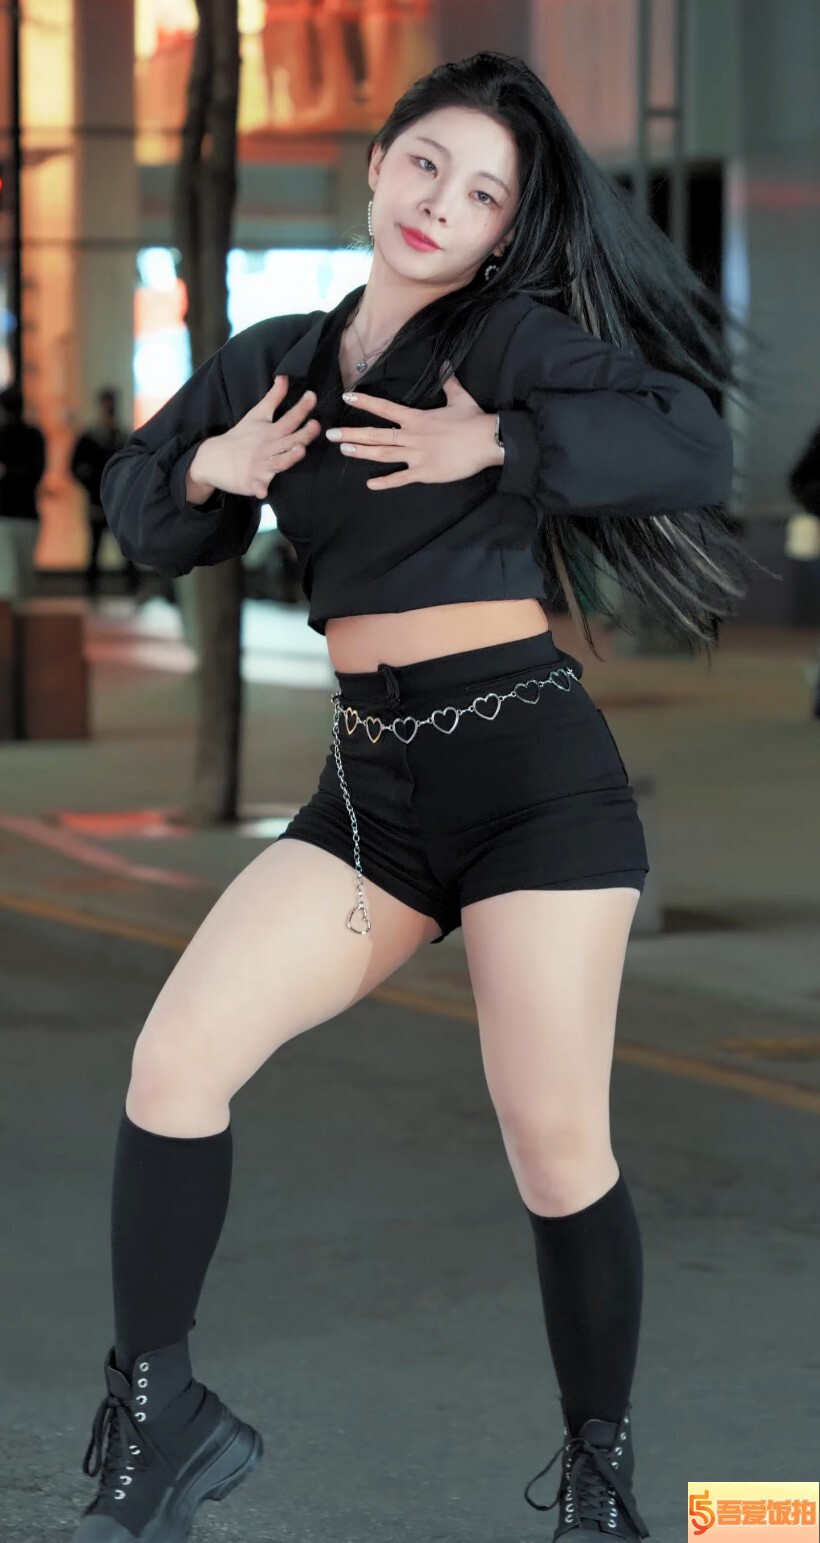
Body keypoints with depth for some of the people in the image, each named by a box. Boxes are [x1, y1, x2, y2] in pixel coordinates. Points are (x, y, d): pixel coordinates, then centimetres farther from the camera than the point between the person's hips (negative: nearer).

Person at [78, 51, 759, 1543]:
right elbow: (137, 502, 20)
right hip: (369, 780, 5)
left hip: (529, 764, -5)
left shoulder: (514, 340, -2)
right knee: (173, 1059, -8)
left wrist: (497, 445, -19)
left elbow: (696, 446, -14)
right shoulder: (275, 358, 12)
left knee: (555, 1145, -4)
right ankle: (157, 1412, 6)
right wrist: (211, 469, 0)